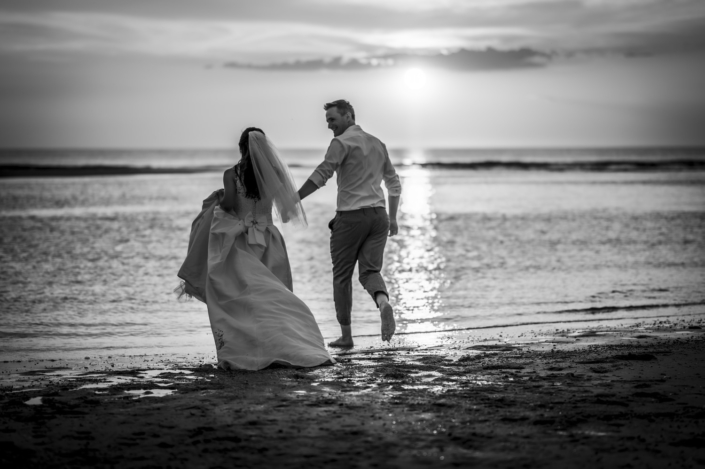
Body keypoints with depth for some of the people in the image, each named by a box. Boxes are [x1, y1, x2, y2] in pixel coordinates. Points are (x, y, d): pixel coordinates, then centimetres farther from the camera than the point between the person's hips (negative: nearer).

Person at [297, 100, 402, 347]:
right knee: (370, 270, 1)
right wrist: (393, 218, 28)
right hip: (378, 216, 6)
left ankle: (346, 335, 9)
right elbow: (394, 183, 22)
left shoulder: (342, 142, -6)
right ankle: (383, 302, -32)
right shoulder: (377, 144, 17)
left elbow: (320, 176, -16)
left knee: (342, 276, 6)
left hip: (351, 216, -6)